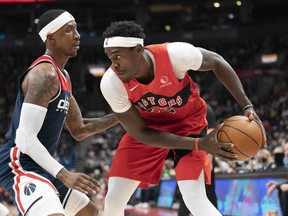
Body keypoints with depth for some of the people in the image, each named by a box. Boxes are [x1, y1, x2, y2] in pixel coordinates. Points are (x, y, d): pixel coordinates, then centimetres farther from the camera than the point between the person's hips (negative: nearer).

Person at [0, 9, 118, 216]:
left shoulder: (63, 76, 15)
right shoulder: (44, 74, -17)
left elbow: (78, 130, 23)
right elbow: (25, 138, -24)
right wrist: (64, 175, -29)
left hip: (40, 165, 11)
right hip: (19, 163, -11)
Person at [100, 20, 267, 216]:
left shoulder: (174, 54, -33)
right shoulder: (111, 83, -28)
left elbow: (216, 62, -11)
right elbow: (141, 133, -20)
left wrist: (247, 106, -18)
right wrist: (199, 145, -28)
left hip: (187, 121, -2)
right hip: (147, 126, 2)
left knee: (195, 199, -21)